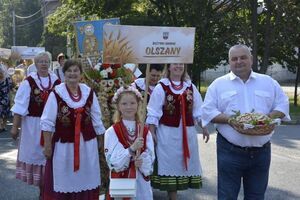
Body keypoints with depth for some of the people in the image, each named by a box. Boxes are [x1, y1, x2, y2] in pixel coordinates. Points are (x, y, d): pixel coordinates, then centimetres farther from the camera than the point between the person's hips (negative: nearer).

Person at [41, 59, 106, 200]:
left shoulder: (89, 93, 2)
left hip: (87, 144, 3)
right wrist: (47, 145, -8)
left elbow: (97, 120, 10)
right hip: (63, 144, -3)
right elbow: (47, 122, -6)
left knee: (86, 179, 13)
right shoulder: (56, 93, -9)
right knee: (63, 181, 8)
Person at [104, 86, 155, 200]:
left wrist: (142, 163, -20)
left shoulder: (145, 132, 2)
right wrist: (131, 149, -24)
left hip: (141, 183, 2)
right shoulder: (111, 132, -5)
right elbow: (113, 163, -13)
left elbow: (150, 160, 0)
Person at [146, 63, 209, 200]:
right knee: (170, 163, 3)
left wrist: (204, 127, 6)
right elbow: (153, 113, -6)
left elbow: (198, 111, 11)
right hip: (168, 133, -4)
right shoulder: (161, 87, -5)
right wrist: (152, 133, -10)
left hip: (187, 133, 4)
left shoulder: (190, 87, 8)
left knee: (186, 162, 10)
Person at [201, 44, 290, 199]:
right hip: (230, 151, -2)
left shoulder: (269, 82, 9)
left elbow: (282, 105, 9)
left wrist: (270, 117, -11)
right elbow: (208, 111, -1)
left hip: (261, 151, 2)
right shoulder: (218, 84, 3)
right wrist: (228, 119, -18)